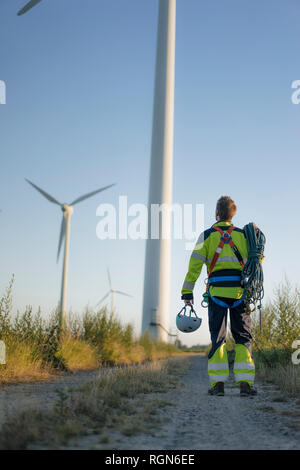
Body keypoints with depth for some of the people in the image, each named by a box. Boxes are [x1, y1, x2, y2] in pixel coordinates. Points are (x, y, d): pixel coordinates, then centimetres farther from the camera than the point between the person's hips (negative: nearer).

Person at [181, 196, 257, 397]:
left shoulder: (207, 235, 4)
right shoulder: (243, 234, 9)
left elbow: (195, 264, -1)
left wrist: (187, 291, 1)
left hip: (217, 291, -1)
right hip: (239, 291, 1)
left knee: (217, 339, 5)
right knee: (243, 338, 5)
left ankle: (218, 383, 1)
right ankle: (245, 383, -2)